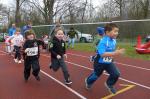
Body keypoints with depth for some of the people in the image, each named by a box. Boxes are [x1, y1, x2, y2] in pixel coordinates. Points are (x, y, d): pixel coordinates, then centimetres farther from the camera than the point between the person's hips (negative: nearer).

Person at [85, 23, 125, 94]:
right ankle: (88, 81, 52)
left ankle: (109, 84, 22)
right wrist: (114, 53, -49)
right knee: (96, 75, 17)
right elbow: (102, 54, -43)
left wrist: (117, 52, -3)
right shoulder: (103, 42, -31)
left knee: (116, 74, -9)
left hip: (109, 62, 6)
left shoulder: (114, 41, -7)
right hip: (100, 62, -5)